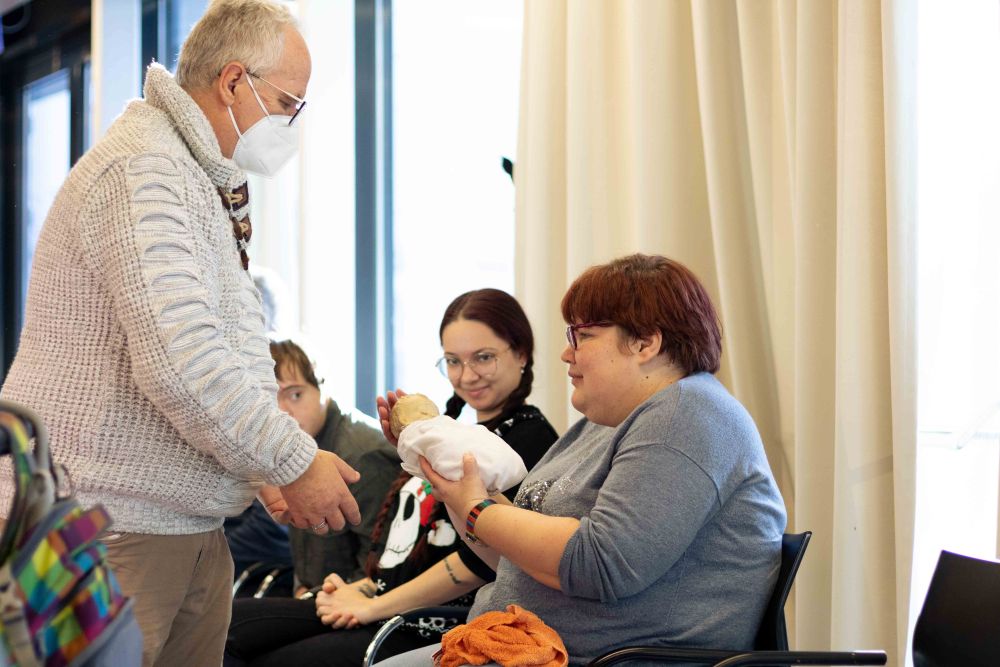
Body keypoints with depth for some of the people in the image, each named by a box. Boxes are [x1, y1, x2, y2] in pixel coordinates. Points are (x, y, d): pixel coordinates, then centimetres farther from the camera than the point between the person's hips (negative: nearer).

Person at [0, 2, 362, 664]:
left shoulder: (204, 185, 20)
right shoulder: (141, 170, -16)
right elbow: (178, 362, -25)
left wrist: (263, 470, 12)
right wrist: (294, 463, -15)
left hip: (190, 530, 10)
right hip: (108, 528, -10)